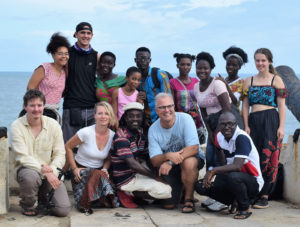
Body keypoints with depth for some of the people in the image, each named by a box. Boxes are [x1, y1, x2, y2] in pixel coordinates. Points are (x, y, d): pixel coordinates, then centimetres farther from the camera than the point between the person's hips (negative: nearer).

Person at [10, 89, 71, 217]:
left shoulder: (53, 125, -1)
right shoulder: (17, 126, -9)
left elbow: (60, 154, -2)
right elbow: (22, 157, -16)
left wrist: (52, 170, -21)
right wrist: (43, 170, -27)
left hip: (51, 172, 2)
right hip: (27, 169, -2)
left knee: (63, 210, -15)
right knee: (30, 176, -41)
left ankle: (43, 196, 22)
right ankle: (27, 205, -6)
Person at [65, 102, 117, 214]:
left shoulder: (112, 136, -2)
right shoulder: (86, 132, -15)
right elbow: (68, 147, -4)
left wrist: (105, 169, -10)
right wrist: (74, 168, -8)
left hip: (99, 171, 4)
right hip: (81, 170, -4)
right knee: (98, 175, -38)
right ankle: (84, 204, -15)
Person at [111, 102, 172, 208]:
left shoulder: (140, 134, 9)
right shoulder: (121, 137, -19)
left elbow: (148, 158, 12)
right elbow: (132, 164, -24)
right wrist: (155, 176, -19)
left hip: (136, 173, 9)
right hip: (126, 179, -9)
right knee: (165, 190, -20)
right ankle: (129, 194, -6)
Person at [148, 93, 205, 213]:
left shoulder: (185, 119, -18)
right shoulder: (153, 129, -9)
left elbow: (194, 148, -26)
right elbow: (154, 161, -14)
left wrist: (170, 162, -34)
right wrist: (168, 156, -37)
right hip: (169, 167, 3)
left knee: (188, 163, -39)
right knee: (169, 204, -10)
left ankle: (189, 198, -13)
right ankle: (181, 187, 26)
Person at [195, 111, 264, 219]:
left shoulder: (242, 138, -22)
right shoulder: (219, 137, 0)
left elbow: (237, 166, -34)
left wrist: (213, 171, -38)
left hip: (253, 182, -7)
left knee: (233, 176, -40)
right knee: (200, 186, -8)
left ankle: (245, 208, -11)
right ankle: (234, 202, 10)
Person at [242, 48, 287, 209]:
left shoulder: (276, 80, 4)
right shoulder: (249, 81, 14)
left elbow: (281, 106, -1)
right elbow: (245, 106, 11)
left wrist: (281, 127, -9)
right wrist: (246, 126, 2)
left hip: (271, 120, -3)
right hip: (253, 121, 4)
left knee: (268, 158, -5)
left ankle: (264, 195, -1)